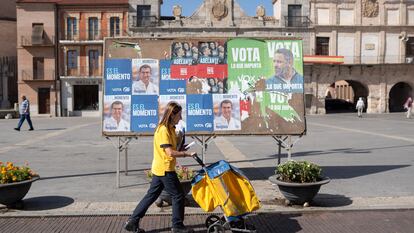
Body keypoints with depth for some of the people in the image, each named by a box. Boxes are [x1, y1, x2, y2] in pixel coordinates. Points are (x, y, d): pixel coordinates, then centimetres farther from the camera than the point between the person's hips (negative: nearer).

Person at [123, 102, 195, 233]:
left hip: (159, 169, 10)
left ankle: (132, 222, 17)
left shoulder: (169, 129, 12)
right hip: (165, 169, -10)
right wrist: (187, 154, -20)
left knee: (151, 196, 13)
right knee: (178, 196, 2)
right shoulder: (163, 130, -19)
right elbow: (170, 153, -25)